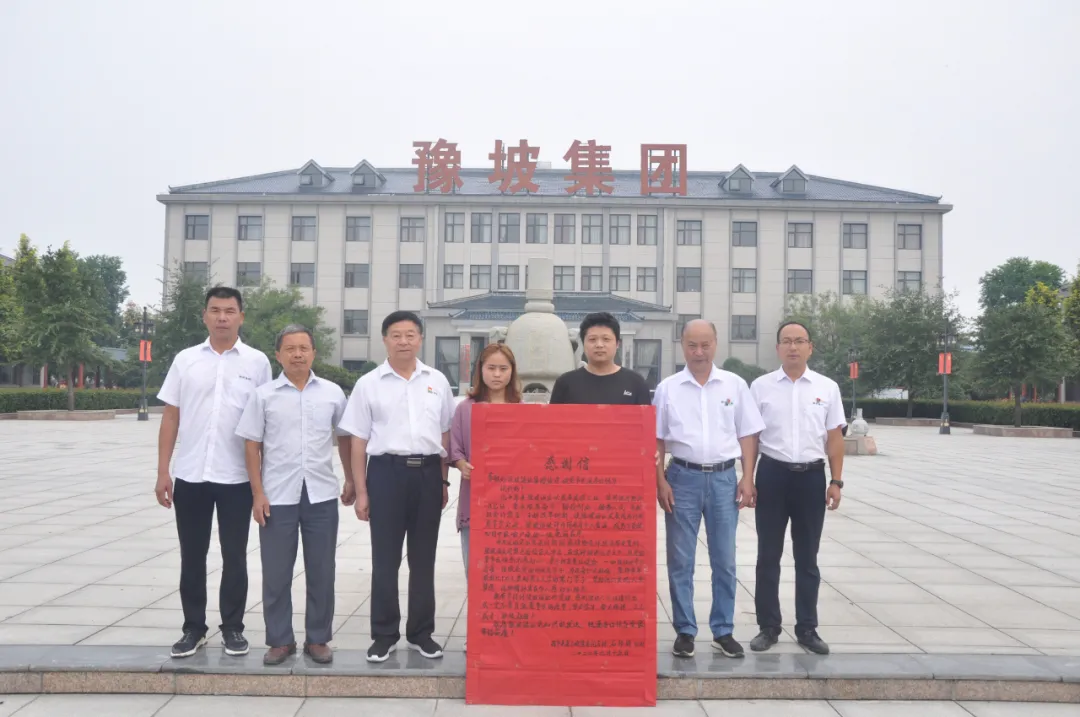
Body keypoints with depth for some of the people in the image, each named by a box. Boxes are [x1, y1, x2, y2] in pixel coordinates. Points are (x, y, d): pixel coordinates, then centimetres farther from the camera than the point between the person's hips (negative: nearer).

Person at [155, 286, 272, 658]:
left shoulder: (257, 362, 0)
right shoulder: (185, 360, 5)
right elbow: (171, 417, 6)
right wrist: (163, 471, 1)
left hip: (237, 477, -2)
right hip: (190, 475, 2)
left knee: (234, 557, 7)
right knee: (192, 557, 10)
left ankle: (232, 628, 20)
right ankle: (194, 628, 24)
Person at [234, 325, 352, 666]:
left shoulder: (333, 393, 3)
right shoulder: (263, 395, 0)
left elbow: (345, 437, 13)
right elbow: (252, 445, 1)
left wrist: (351, 480, 15)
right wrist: (258, 493, -5)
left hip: (321, 495, 1)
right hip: (277, 496, -1)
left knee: (321, 572, 7)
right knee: (276, 573, 7)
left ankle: (318, 639, 21)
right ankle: (280, 640, 21)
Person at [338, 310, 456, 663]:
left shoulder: (437, 381, 8)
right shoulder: (369, 384, 2)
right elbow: (358, 441, 2)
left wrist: (444, 481, 10)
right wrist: (360, 491, -2)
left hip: (428, 472, 2)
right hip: (386, 471, -2)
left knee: (424, 558, 10)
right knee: (385, 559, 4)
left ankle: (421, 632, 22)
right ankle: (384, 634, 17)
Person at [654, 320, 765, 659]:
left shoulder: (735, 385, 3)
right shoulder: (668, 388, 1)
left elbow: (747, 435, 6)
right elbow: (657, 440, 3)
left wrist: (748, 478, -1)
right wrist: (661, 482, -4)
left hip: (724, 477, 1)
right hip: (683, 477, -1)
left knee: (724, 560, 8)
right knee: (680, 560, 5)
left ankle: (723, 631, 20)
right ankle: (684, 631, 17)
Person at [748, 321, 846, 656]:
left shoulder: (827, 387, 4)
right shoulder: (760, 386, 0)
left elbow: (835, 438, 6)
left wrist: (836, 481, 1)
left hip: (812, 476, 1)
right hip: (772, 474, -1)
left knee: (807, 558, 11)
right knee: (768, 556, 7)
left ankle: (807, 628, 22)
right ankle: (768, 626, 19)